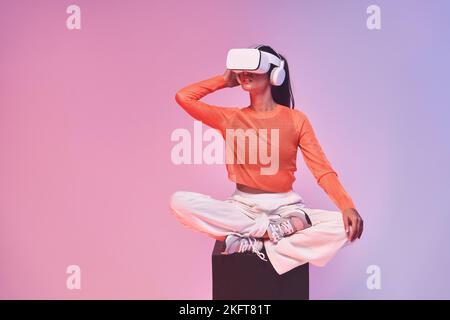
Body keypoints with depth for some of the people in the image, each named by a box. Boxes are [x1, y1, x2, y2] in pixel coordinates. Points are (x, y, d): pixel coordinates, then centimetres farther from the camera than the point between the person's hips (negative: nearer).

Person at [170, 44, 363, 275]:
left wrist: (347, 206, -25)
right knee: (180, 202, -25)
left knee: (343, 226, -28)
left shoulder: (296, 119, -2)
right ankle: (271, 230, -21)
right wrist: (225, 80, 5)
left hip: (286, 207, -1)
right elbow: (183, 97, -3)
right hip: (242, 206, 1)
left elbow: (322, 169, -9)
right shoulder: (230, 118, 4)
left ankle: (255, 246, -21)